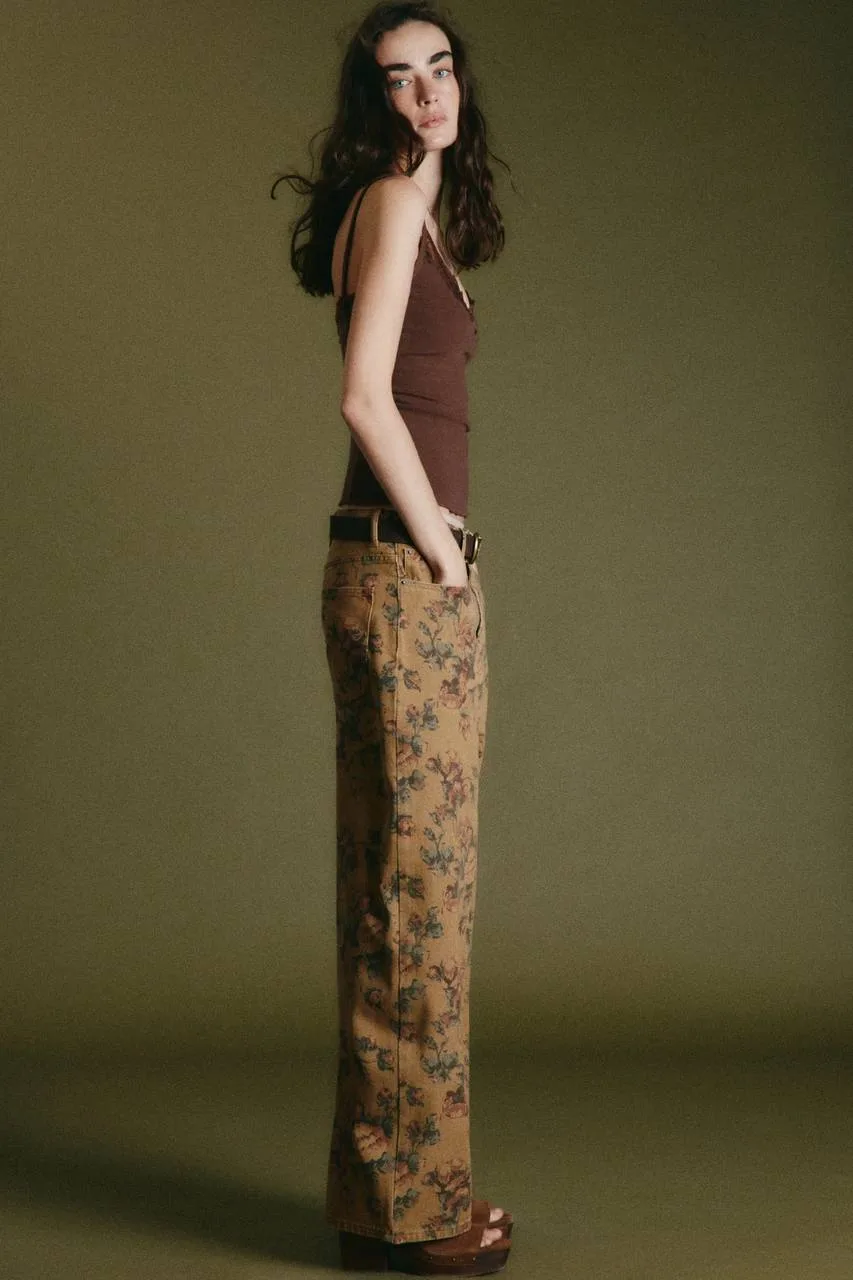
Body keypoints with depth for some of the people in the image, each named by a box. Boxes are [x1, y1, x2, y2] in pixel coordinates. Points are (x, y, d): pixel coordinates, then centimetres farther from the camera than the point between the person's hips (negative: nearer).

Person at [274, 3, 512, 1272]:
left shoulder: (428, 212, 20)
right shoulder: (392, 200, -8)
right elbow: (365, 394, -18)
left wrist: (446, 553, 11)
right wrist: (436, 544, -10)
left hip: (431, 581, 10)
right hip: (400, 575, -10)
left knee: (416, 881, 12)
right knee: (413, 881, -5)